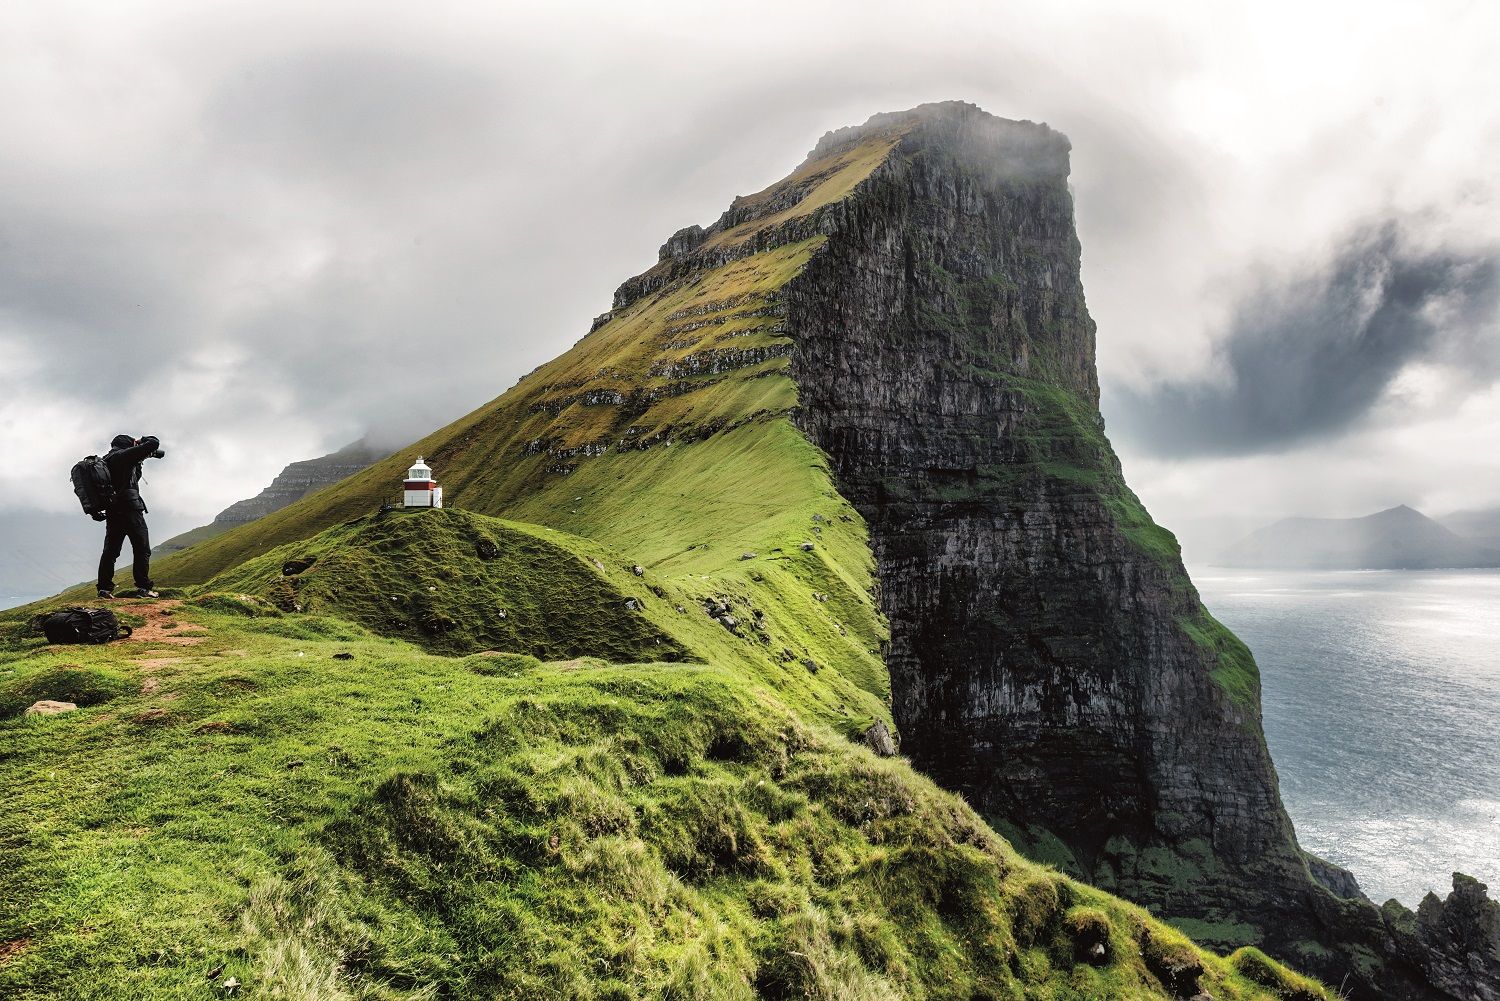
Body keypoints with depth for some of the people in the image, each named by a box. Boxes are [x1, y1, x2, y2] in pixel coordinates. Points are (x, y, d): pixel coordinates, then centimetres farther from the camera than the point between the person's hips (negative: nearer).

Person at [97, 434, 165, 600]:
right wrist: (141, 441, 10)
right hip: (130, 507, -8)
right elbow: (154, 443, -9)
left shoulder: (105, 461, 20)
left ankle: (104, 588, 6)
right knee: (142, 550, -5)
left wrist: (139, 462, 24)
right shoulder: (125, 455, -4)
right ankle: (143, 588, -10)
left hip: (112, 511, 8)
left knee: (110, 550, 9)